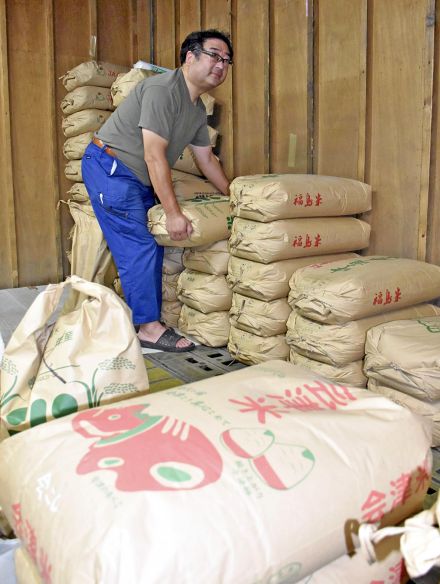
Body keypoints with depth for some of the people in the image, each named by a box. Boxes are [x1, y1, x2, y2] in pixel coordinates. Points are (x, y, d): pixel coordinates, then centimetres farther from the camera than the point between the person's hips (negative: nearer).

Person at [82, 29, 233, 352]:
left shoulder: (198, 109, 10)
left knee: (153, 246, 7)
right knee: (138, 248, -13)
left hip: (137, 178, 10)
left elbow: (207, 159, 20)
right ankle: (149, 328, -6)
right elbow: (154, 155, -25)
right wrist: (174, 213, -26)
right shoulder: (162, 89, -20)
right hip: (109, 167, -10)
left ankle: (151, 318, 16)